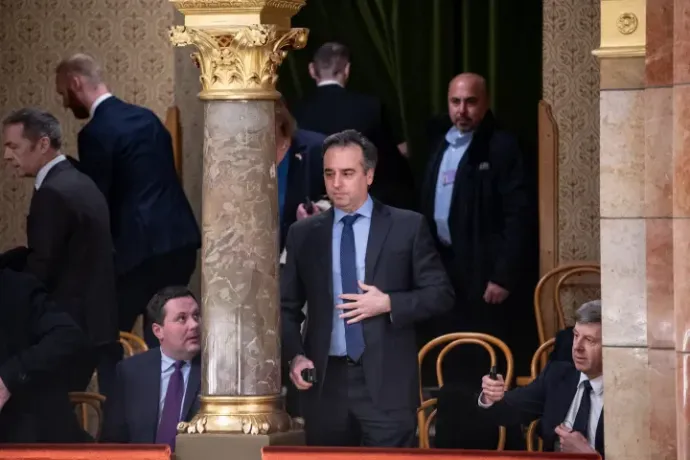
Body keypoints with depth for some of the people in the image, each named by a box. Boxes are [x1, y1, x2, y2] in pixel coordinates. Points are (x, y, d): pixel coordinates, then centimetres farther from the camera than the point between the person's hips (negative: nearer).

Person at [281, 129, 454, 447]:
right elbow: (287, 306, 14)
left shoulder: (407, 227, 3)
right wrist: (295, 356, -2)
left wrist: (388, 304, -11)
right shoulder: (303, 234, 11)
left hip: (386, 381, -3)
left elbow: (441, 293, 3)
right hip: (326, 382, 3)